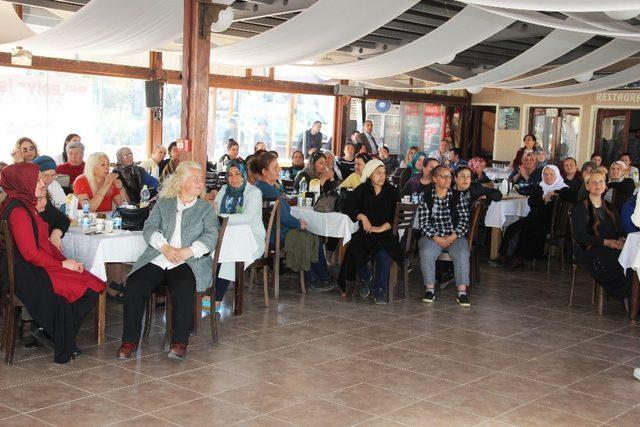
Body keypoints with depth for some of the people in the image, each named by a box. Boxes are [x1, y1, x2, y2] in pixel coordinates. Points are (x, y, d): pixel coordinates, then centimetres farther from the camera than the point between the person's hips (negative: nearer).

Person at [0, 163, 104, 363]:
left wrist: (67, 261, 3)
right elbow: (30, 253, -20)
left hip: (40, 269, 10)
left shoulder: (27, 205, 16)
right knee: (86, 289, -17)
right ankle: (63, 348, 1)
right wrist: (62, 264, -11)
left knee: (92, 284, -7)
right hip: (29, 275, -10)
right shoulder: (17, 210, -16)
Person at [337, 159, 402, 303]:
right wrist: (362, 217, -17)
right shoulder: (361, 191, 10)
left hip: (386, 233, -1)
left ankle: (380, 291, -17)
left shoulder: (391, 192, 8)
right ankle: (365, 278, 4)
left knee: (383, 254, -31)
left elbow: (397, 216, -1)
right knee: (356, 252, -27)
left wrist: (381, 228, -13)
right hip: (364, 232, 1)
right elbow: (350, 210, 2)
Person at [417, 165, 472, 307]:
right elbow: (423, 223, -1)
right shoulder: (425, 198, 6)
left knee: (462, 253, -30)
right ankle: (430, 289, -20)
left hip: (455, 236, 1)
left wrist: (452, 237, -12)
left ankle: (462, 292, -28)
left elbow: (464, 220, 2)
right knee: (427, 252, -32)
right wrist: (437, 238, -14)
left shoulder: (459, 197, 8)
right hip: (432, 236, -1)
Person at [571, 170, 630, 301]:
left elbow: (620, 230, 17)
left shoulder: (609, 207, 21)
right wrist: (605, 242, -15)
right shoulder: (581, 208, 1)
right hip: (589, 250, -5)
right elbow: (579, 236, -8)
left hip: (612, 249, 5)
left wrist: (621, 239, -8)